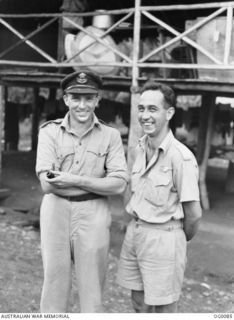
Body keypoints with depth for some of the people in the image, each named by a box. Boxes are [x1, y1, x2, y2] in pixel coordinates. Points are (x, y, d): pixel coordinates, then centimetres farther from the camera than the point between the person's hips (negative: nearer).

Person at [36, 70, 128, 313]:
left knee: (92, 287, 9)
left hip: (93, 214, 0)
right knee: (54, 281, 9)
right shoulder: (49, 132, -1)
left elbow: (119, 184, -8)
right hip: (56, 212, 0)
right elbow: (47, 184, -10)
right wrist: (97, 181, -11)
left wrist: (74, 179, -16)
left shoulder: (110, 136, 1)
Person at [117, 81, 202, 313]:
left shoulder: (180, 157, -19)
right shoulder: (141, 148, 4)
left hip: (162, 238, -7)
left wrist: (180, 239, 1)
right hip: (134, 232, 7)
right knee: (139, 303, 19)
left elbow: (194, 213, -14)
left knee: (162, 308, 8)